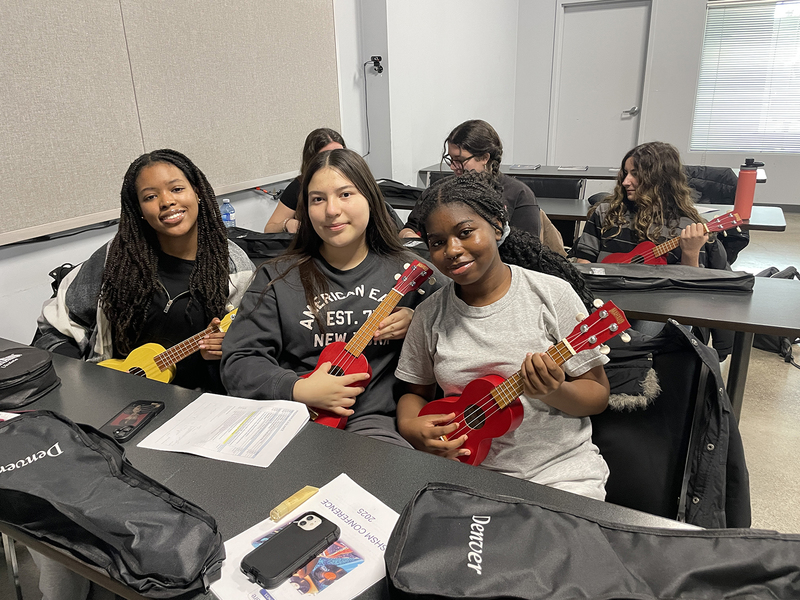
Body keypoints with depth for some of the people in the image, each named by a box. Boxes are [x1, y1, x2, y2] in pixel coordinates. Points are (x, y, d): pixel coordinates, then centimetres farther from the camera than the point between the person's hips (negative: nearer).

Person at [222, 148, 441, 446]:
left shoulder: (406, 272, 7)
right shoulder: (278, 277, 5)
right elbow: (237, 363, 2)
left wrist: (416, 323, -6)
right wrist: (298, 390, -13)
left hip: (375, 421, -1)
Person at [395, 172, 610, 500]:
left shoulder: (552, 294, -8)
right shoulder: (430, 314, 0)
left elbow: (598, 394, -3)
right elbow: (415, 392, 12)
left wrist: (554, 392, -24)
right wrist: (411, 427, -9)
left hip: (560, 469, -2)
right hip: (467, 466, 3)